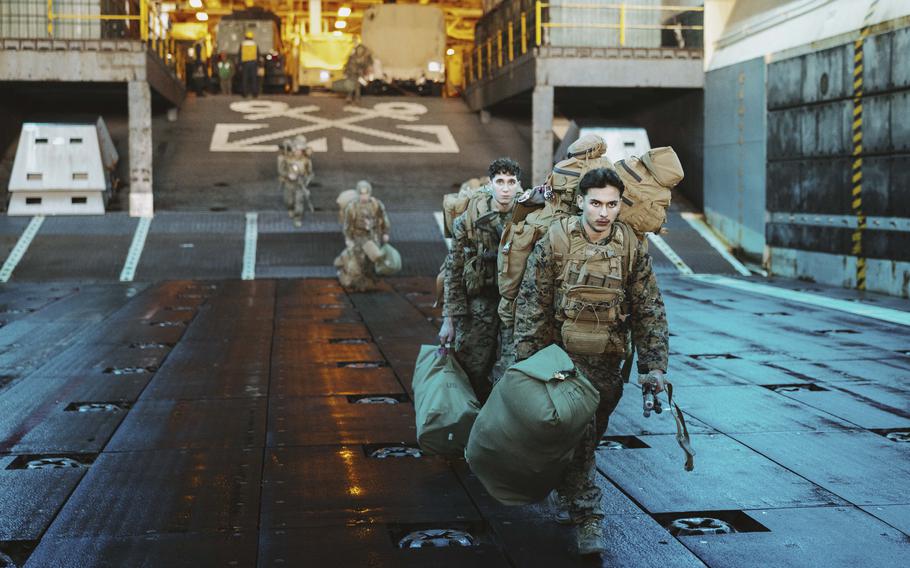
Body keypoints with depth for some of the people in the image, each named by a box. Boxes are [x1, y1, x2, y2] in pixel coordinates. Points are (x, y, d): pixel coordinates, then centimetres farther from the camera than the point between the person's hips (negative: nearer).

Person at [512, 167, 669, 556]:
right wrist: (527, 361, -9)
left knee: (589, 437, 13)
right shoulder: (554, 242, -8)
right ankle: (587, 517, -5)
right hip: (562, 355, -3)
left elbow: (649, 310, 4)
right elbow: (531, 304, -6)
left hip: (607, 361, 3)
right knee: (578, 437, -12)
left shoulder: (631, 247, 0)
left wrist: (654, 366, -1)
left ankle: (564, 494, 35)